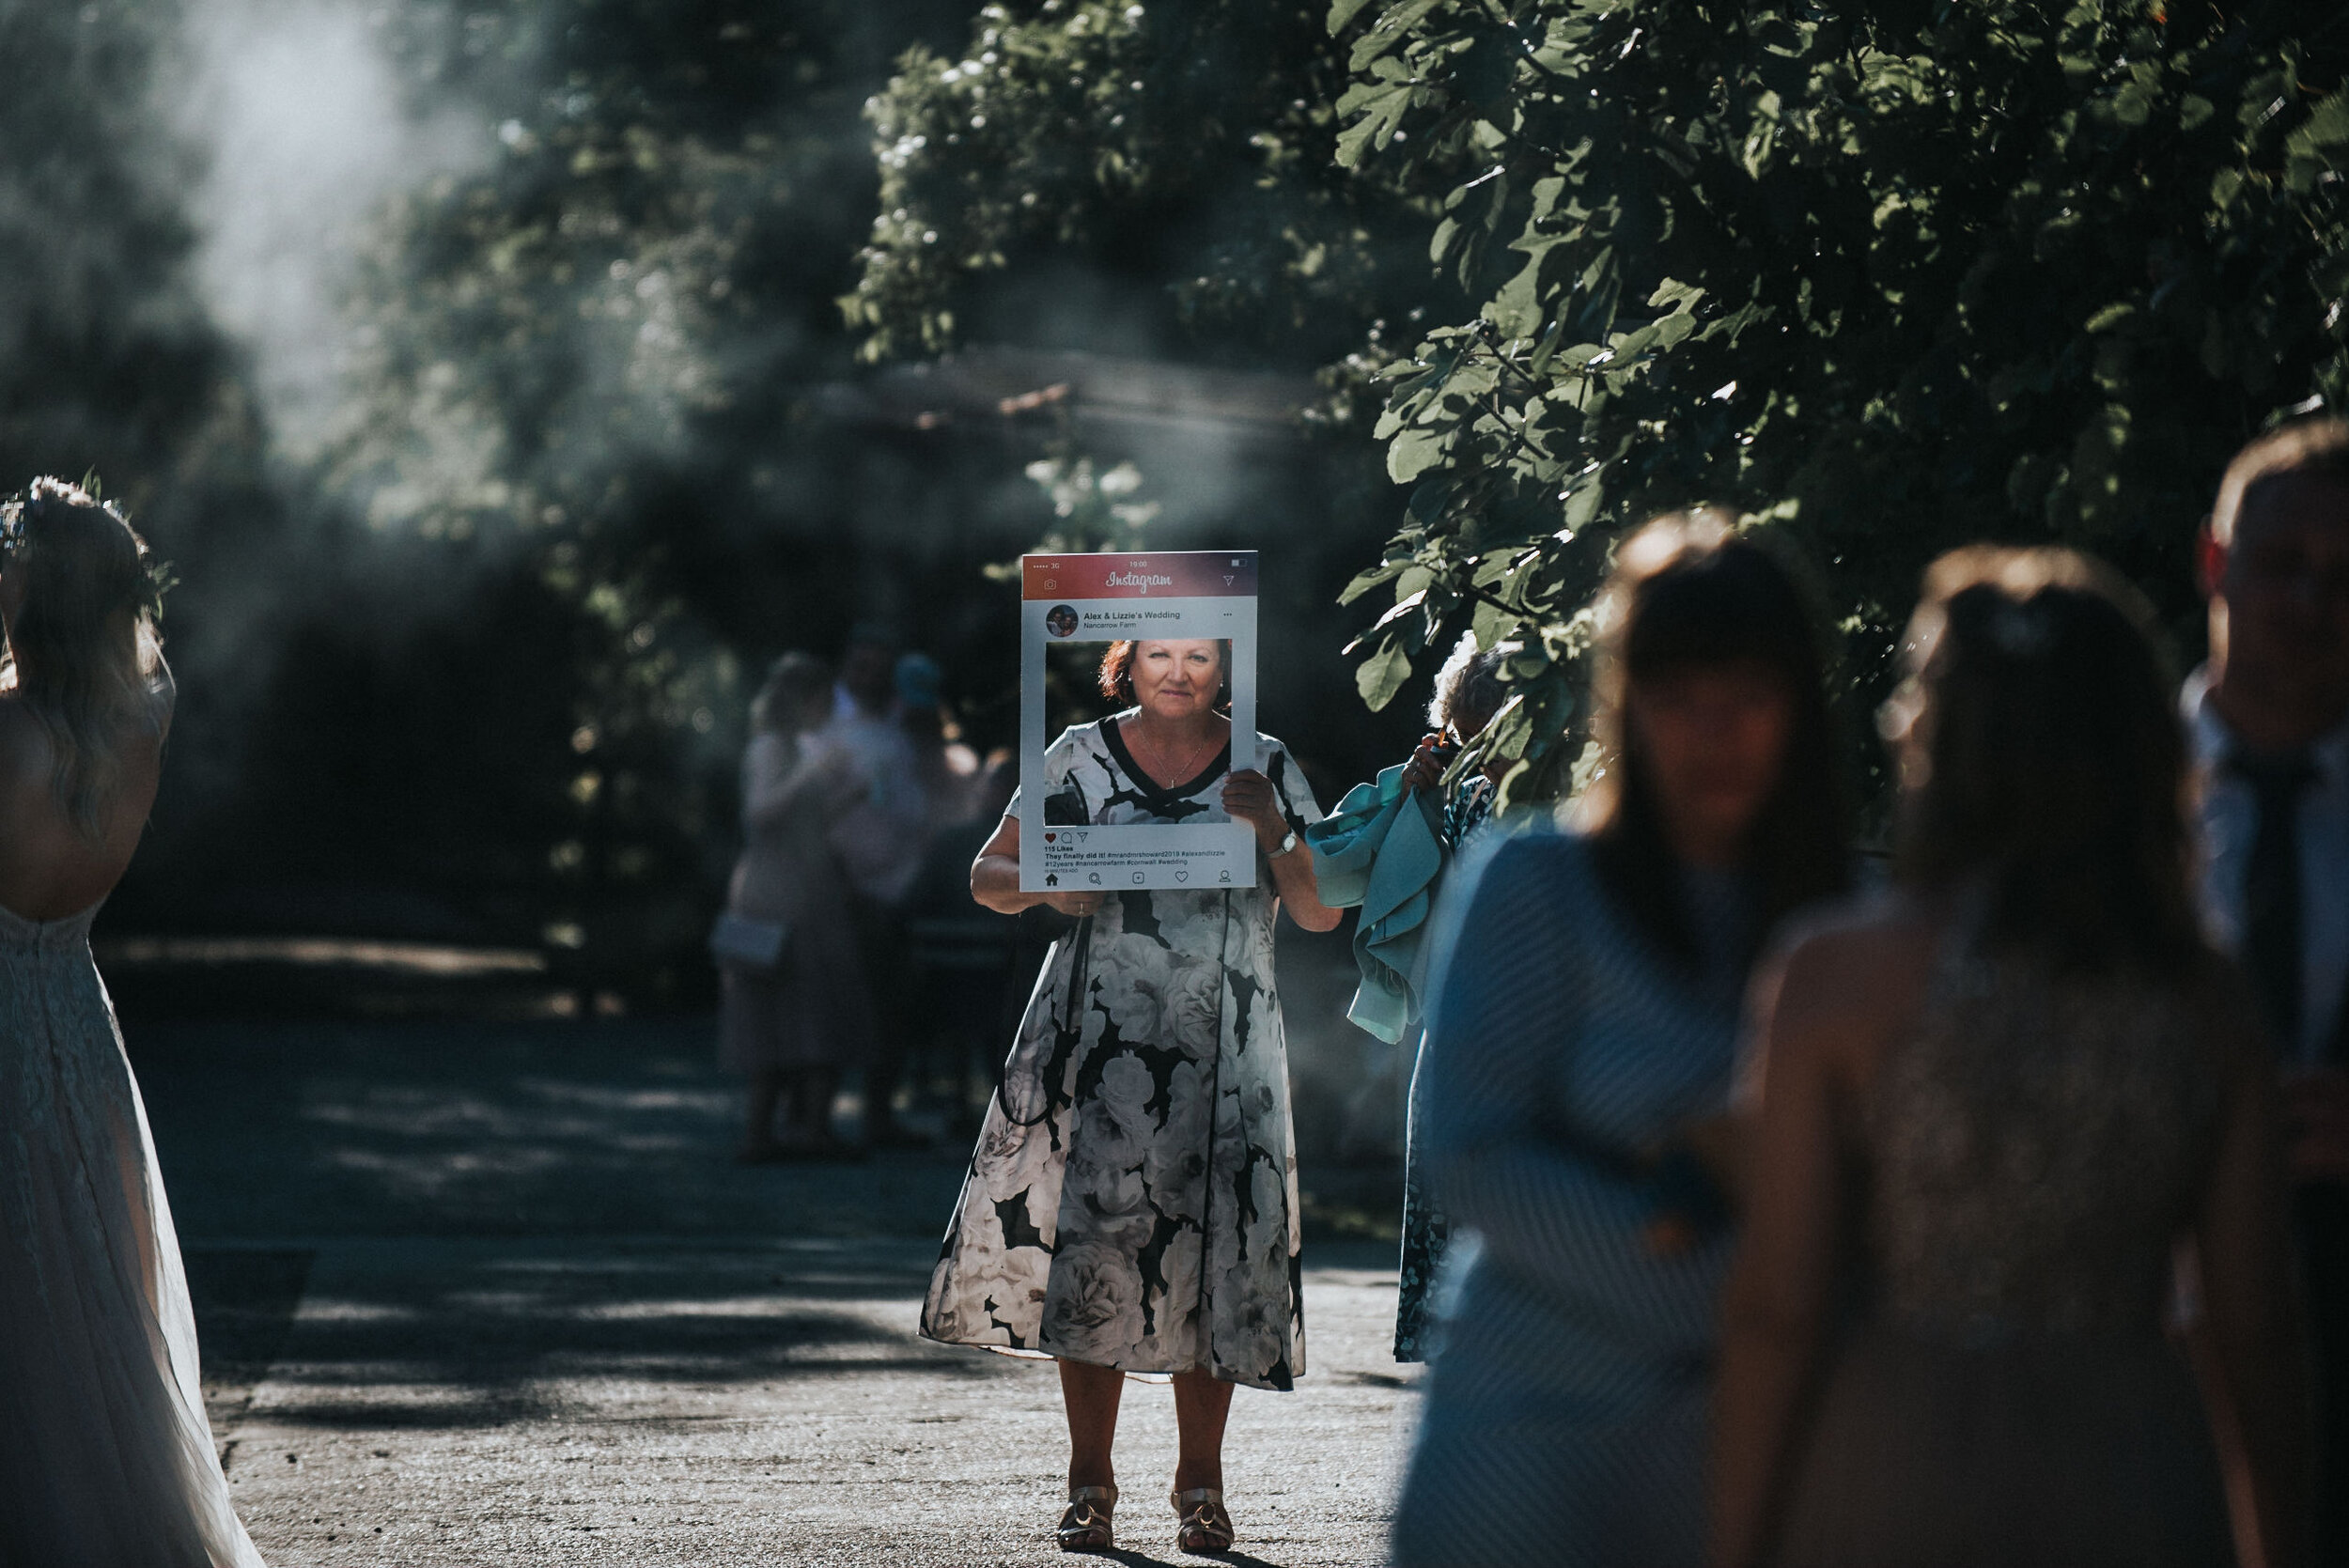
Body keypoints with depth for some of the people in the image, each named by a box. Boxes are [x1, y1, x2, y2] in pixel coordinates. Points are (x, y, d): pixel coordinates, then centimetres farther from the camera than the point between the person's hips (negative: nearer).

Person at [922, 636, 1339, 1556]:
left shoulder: (1264, 767, 7)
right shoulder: (1081, 758, 7)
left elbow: (1320, 915, 5)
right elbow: (988, 877, 9)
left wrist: (1272, 831, -12)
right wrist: (1049, 884, -12)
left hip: (1220, 1045, 0)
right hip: (1098, 1034, 0)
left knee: (1211, 1253, -3)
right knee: (1088, 1247, -4)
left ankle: (1200, 1482, 9)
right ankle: (1089, 1483, 5)